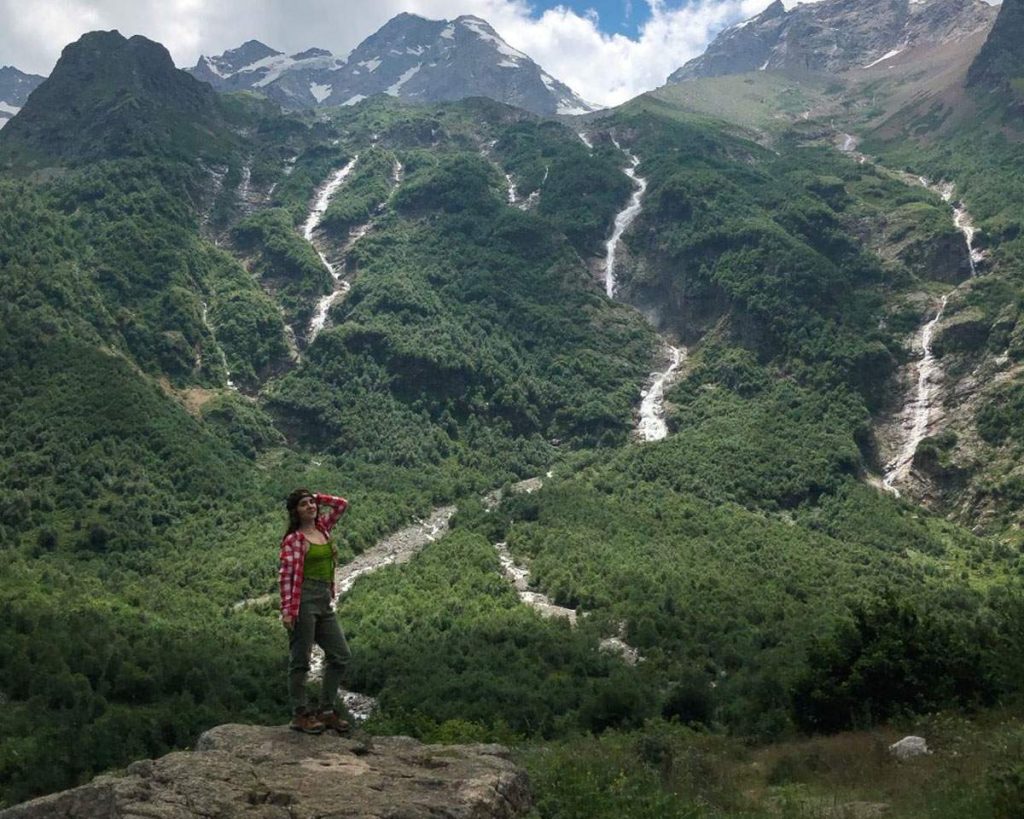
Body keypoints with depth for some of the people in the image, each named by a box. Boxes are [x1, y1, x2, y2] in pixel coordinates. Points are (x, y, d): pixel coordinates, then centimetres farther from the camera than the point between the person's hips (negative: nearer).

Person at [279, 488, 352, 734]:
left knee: (340, 656, 8)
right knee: (300, 659, 0)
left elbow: (342, 504, 19)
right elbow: (286, 575, -11)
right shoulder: (294, 539, -7)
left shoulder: (323, 527, 12)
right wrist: (287, 610, -18)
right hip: (303, 600, -8)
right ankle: (300, 714, 9)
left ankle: (326, 710, 16)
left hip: (324, 602, 8)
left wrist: (316, 497, 9)